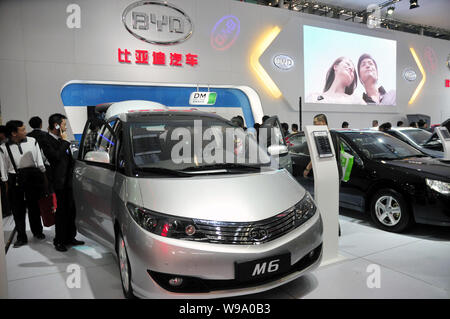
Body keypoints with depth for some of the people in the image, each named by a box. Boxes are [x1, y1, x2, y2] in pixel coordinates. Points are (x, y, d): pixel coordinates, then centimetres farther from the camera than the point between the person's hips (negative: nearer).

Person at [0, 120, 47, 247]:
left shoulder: (32, 141, -3)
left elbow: (39, 159, 5)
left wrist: (42, 174, 7)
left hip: (32, 176, 1)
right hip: (15, 180, -1)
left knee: (34, 206, 13)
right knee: (18, 209, 6)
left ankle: (37, 231, 31)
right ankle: (21, 237, 19)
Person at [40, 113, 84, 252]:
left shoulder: (61, 139, 14)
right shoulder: (47, 141, -11)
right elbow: (57, 156, -24)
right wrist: (64, 141, -15)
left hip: (68, 180, 8)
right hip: (59, 182, -8)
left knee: (70, 210, 13)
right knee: (61, 211, -1)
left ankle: (70, 237, 25)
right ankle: (59, 241, 12)